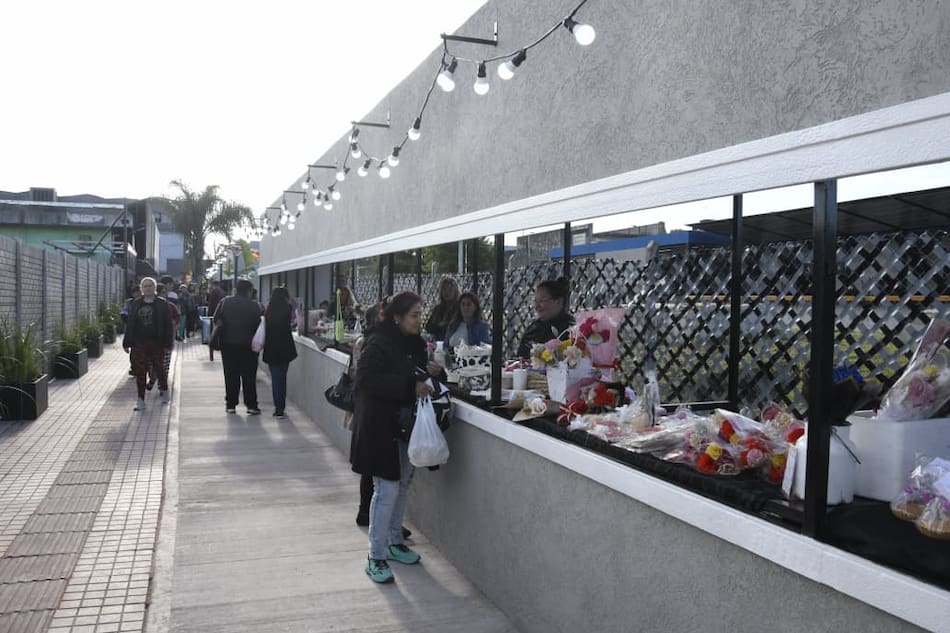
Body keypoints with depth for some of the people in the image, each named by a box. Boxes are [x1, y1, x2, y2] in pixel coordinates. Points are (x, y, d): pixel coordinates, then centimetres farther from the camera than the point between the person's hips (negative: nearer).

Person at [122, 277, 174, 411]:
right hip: (139, 343, 2)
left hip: (157, 343, -2)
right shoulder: (135, 304, 7)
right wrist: (127, 342, 4)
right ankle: (141, 399, 9)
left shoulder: (162, 304, -2)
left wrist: (167, 344, -9)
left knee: (160, 367, 8)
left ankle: (164, 390, 33)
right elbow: (130, 324, 9)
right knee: (140, 371, 2)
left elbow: (168, 326, -4)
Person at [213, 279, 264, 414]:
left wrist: (227, 327, 12)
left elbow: (217, 320, -2)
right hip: (247, 345, -2)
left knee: (231, 375, 10)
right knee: (249, 376, 4)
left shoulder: (225, 303, -1)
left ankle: (230, 404, 13)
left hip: (228, 344, 2)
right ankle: (251, 406, 3)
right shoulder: (254, 306, -8)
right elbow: (258, 326, -7)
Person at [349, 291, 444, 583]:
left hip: (407, 425, 8)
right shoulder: (378, 343, -15)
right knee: (387, 488, -6)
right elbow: (367, 380, -25)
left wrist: (432, 372, -4)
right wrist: (410, 386, -27)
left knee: (403, 483, 16)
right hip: (381, 426, -8)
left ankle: (394, 542, 34)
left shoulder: (416, 344, 8)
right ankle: (375, 557, 7)